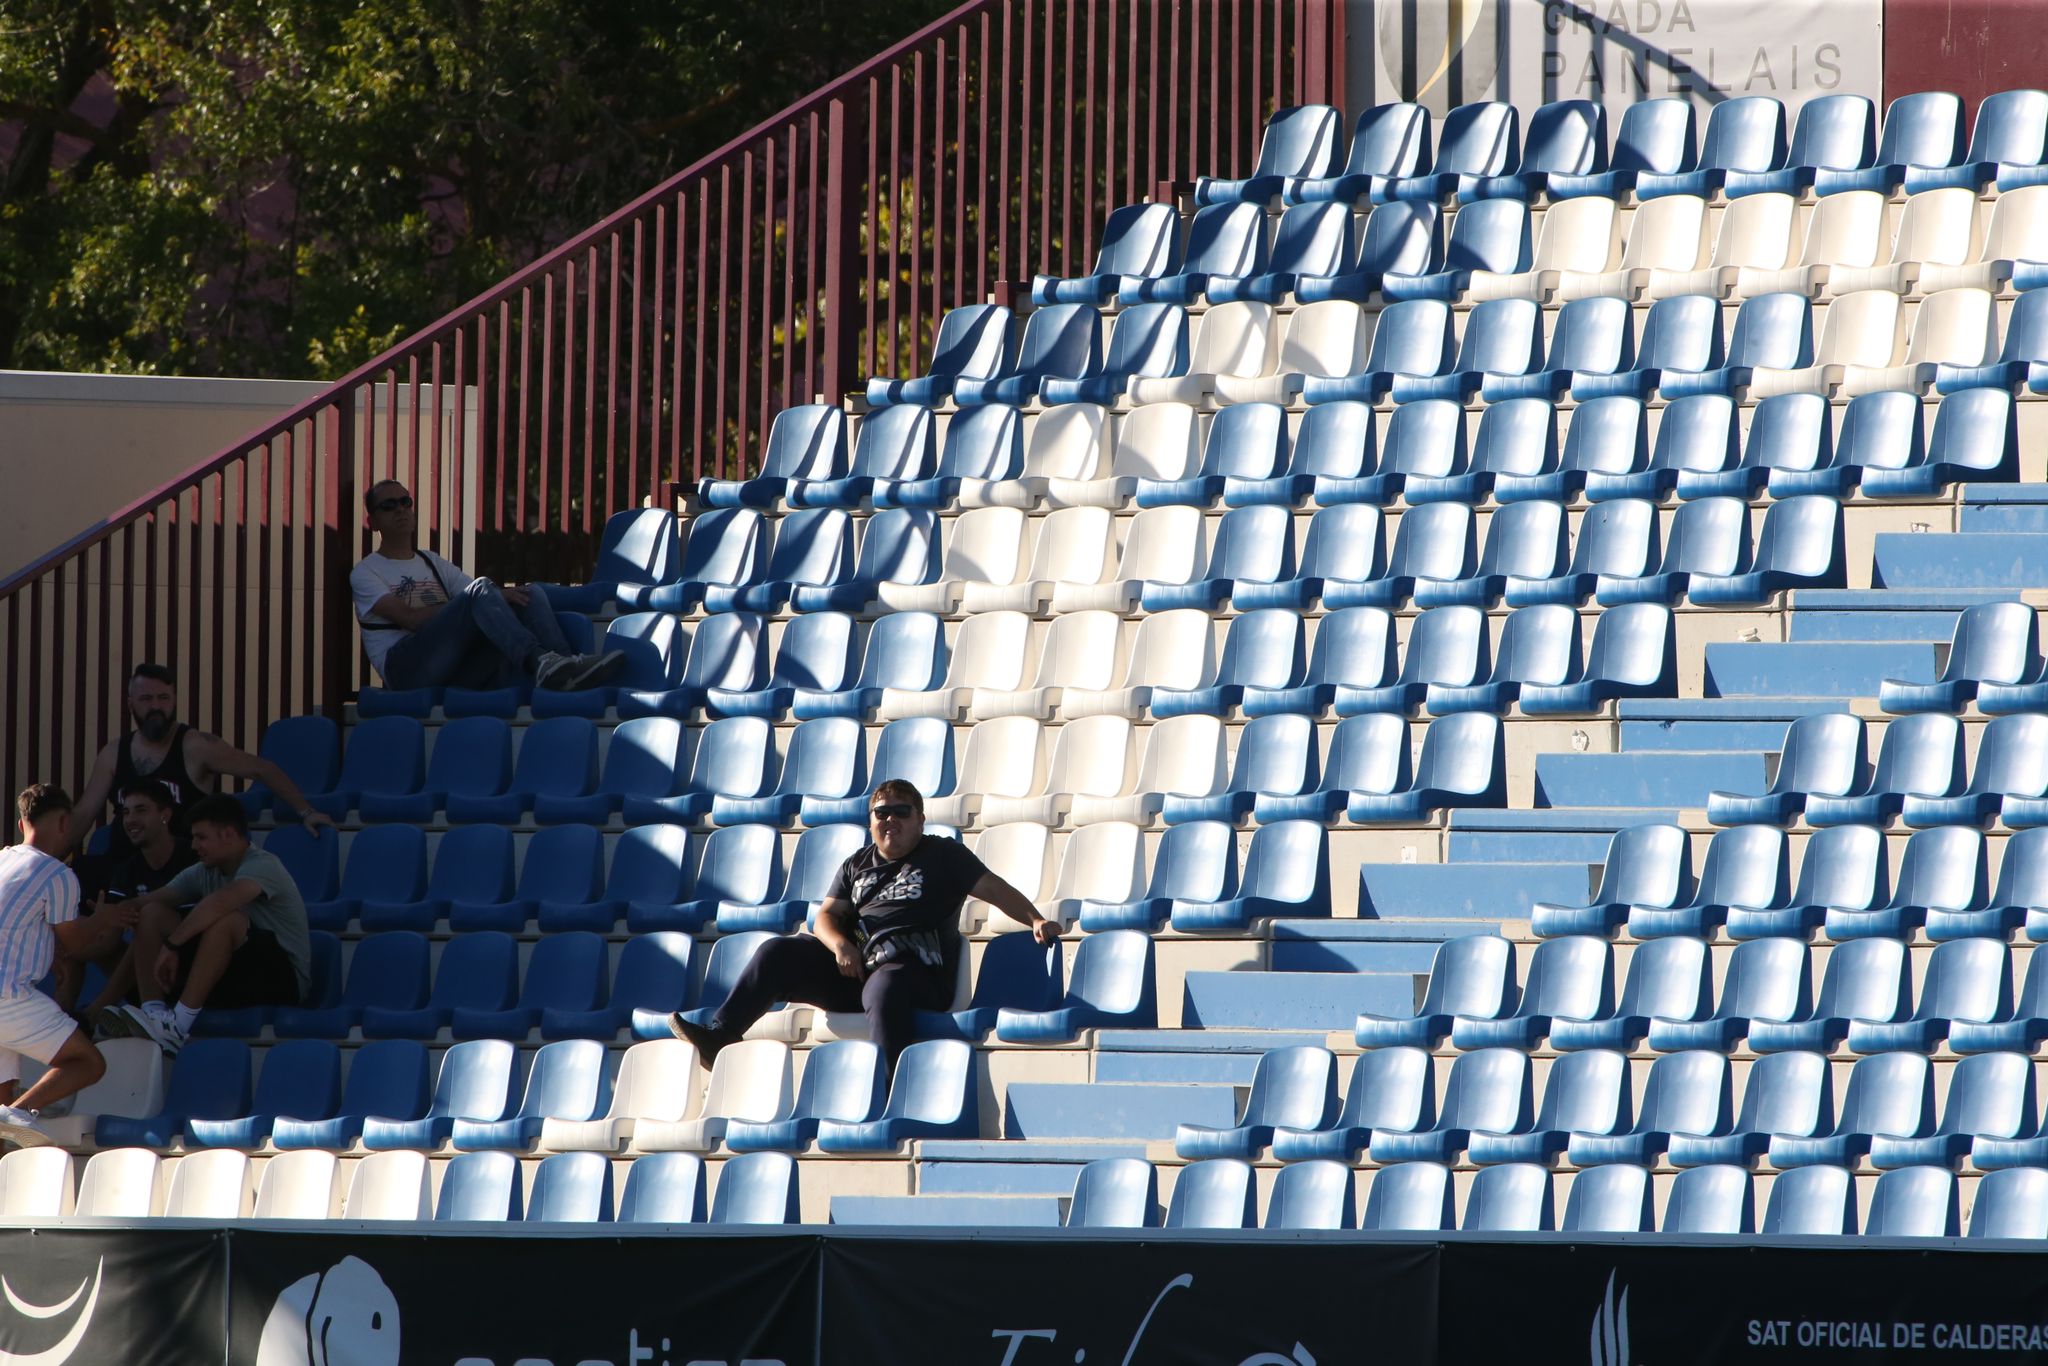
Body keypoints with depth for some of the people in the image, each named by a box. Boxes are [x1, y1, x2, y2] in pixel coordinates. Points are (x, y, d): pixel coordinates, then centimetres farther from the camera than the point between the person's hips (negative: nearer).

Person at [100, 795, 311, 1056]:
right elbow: (149, 901, 6)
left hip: (283, 980, -8)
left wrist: (171, 944, -31)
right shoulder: (205, 872, 9)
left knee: (225, 920, -36)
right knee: (152, 914, -1)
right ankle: (152, 1011, -21)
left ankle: (179, 1024, -36)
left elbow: (220, 902, -34)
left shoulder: (263, 866, -16)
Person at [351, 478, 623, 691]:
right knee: (480, 589, -27)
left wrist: (499, 597, -6)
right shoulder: (365, 573, 15)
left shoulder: (433, 563, 34)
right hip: (407, 665, -6)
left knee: (531, 593, -12)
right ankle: (540, 662, -53)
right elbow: (409, 618, -3)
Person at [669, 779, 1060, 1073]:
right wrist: (840, 945, -7)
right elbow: (828, 915, 16)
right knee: (778, 953, -8)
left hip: (914, 969, -6)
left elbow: (994, 889, 3)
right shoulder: (857, 865, 23)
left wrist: (1035, 920, -12)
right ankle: (719, 1035, -13)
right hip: (853, 968, 6)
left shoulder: (942, 856, 10)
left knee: (884, 990, -41)